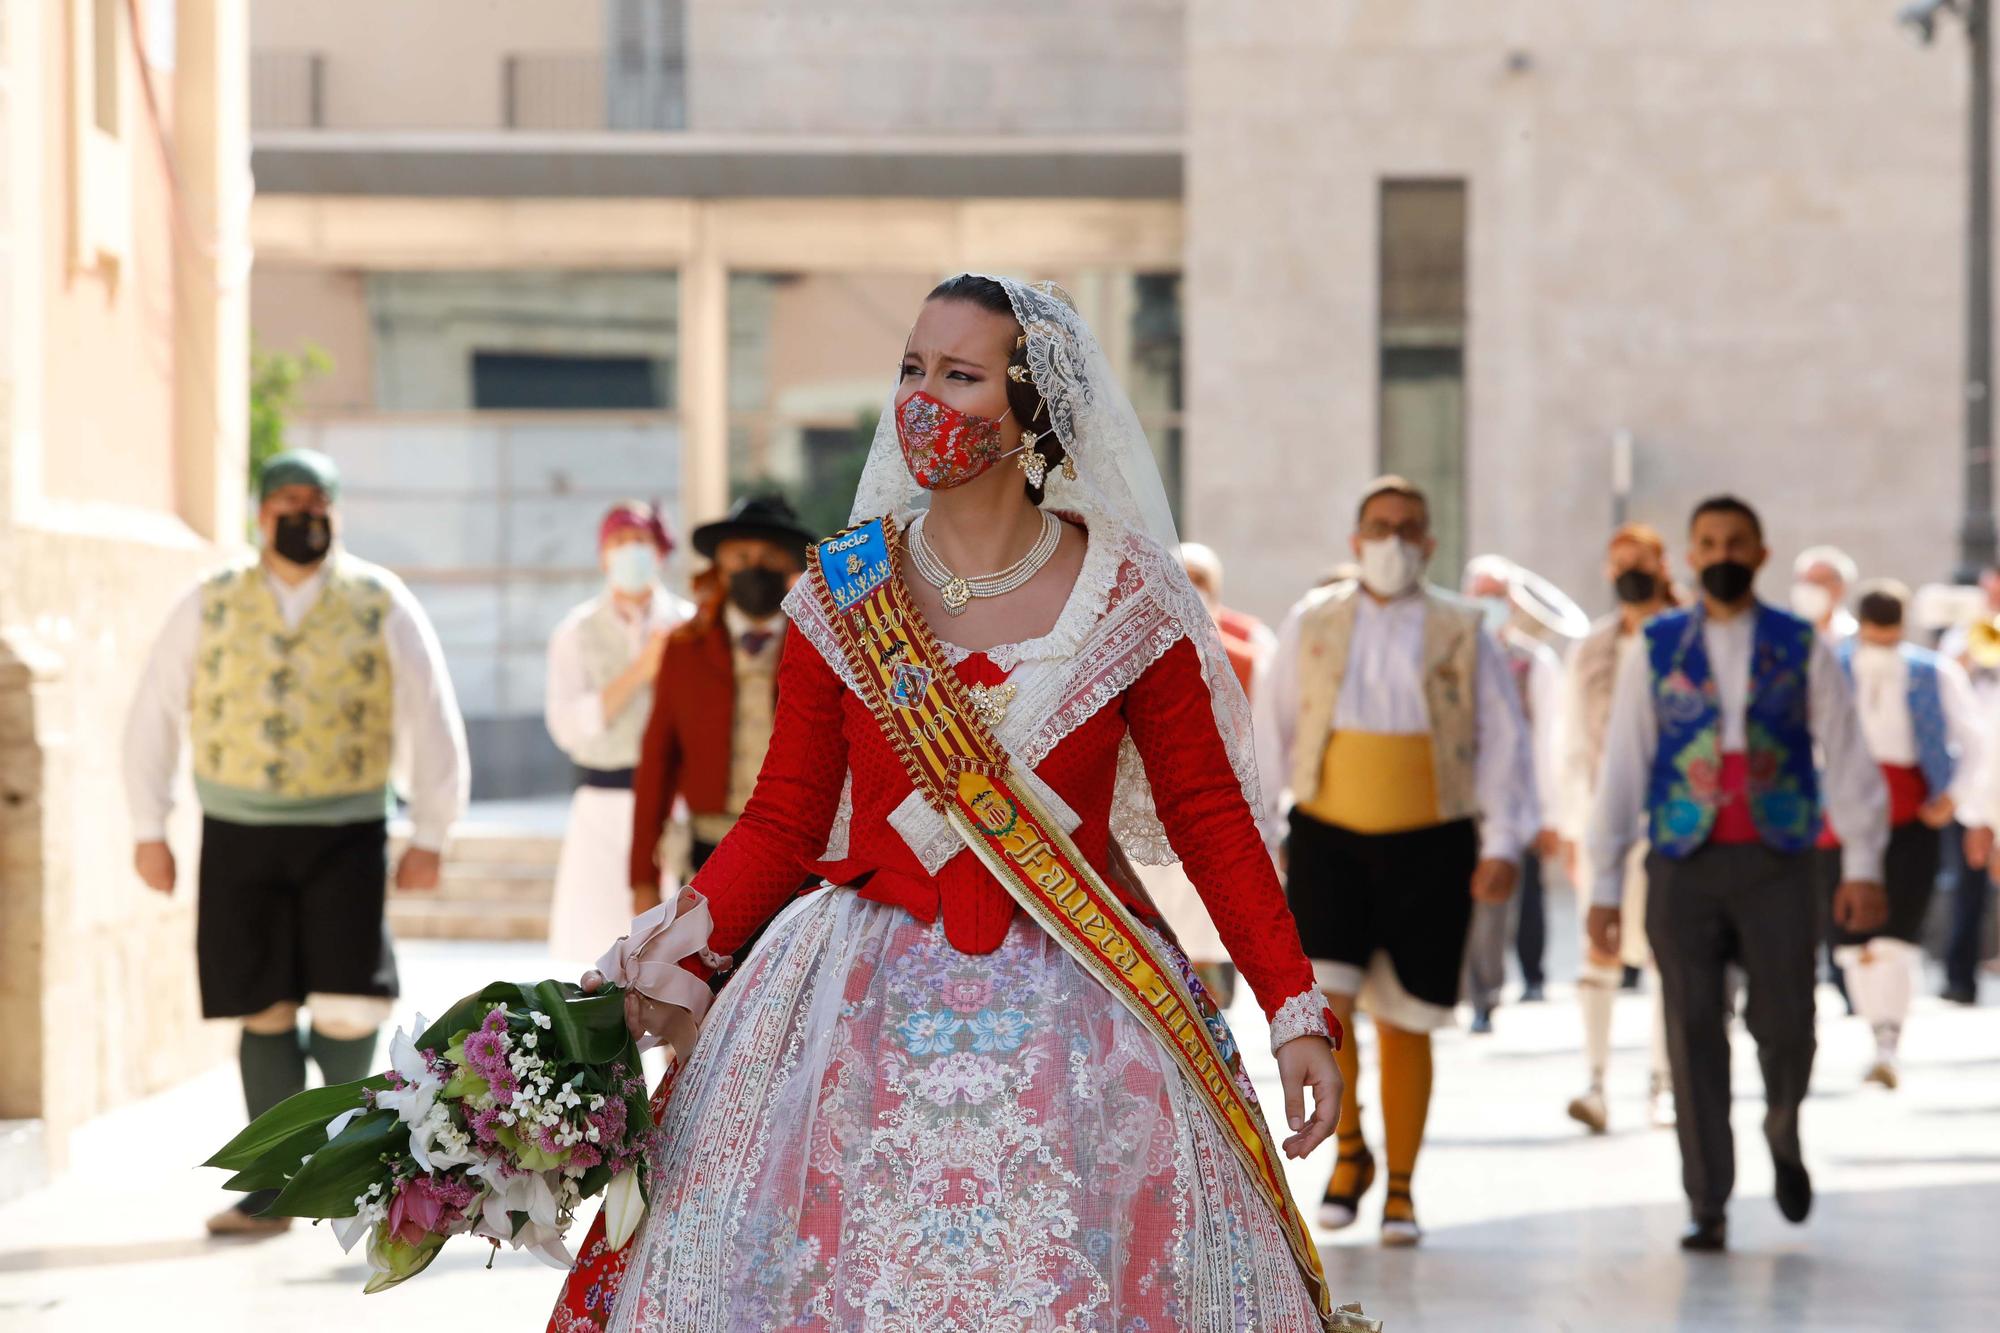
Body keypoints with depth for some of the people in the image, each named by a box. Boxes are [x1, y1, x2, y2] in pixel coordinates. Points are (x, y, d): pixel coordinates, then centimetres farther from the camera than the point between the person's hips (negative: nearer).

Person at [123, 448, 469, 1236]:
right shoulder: (210, 606, 4)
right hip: (239, 836, 1)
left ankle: (340, 1085, 22)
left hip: (344, 833, -1)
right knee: (265, 1012, 4)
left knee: (350, 1009, -11)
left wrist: (429, 836, 1)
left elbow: (432, 722, 4)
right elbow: (153, 717, 8)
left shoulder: (381, 606, 1)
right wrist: (149, 831, 6)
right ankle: (275, 1187, 13)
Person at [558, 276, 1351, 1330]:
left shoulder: (1127, 598, -2)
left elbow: (1210, 818, 2)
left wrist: (1294, 1010, -3)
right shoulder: (842, 592, 2)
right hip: (860, 1008, 1)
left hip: (1073, 1017, -1)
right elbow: (783, 819, 3)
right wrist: (676, 944, -14)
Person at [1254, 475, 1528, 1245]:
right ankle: (1349, 1150, 9)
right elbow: (1269, 730, 12)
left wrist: (1501, 844, -3)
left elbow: (1503, 742, 5)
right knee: (1322, 998, -14)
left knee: (1404, 1021, 2)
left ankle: (1400, 1189, 13)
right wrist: (1257, 832, 7)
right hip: (1328, 835, 1)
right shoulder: (1311, 625, 8)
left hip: (1429, 845, -1)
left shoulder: (1462, 634, 5)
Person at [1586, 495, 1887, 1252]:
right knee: (1693, 1036, -2)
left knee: (1784, 1026, -4)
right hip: (1683, 867, 0)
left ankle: (1784, 1135, 30)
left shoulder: (1802, 649, 6)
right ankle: (1707, 1209, 4)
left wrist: (1862, 866, -5)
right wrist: (1604, 885, 4)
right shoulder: (1656, 650, 8)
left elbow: (1846, 757, 4)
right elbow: (1621, 769, 8)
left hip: (1776, 861, 0)